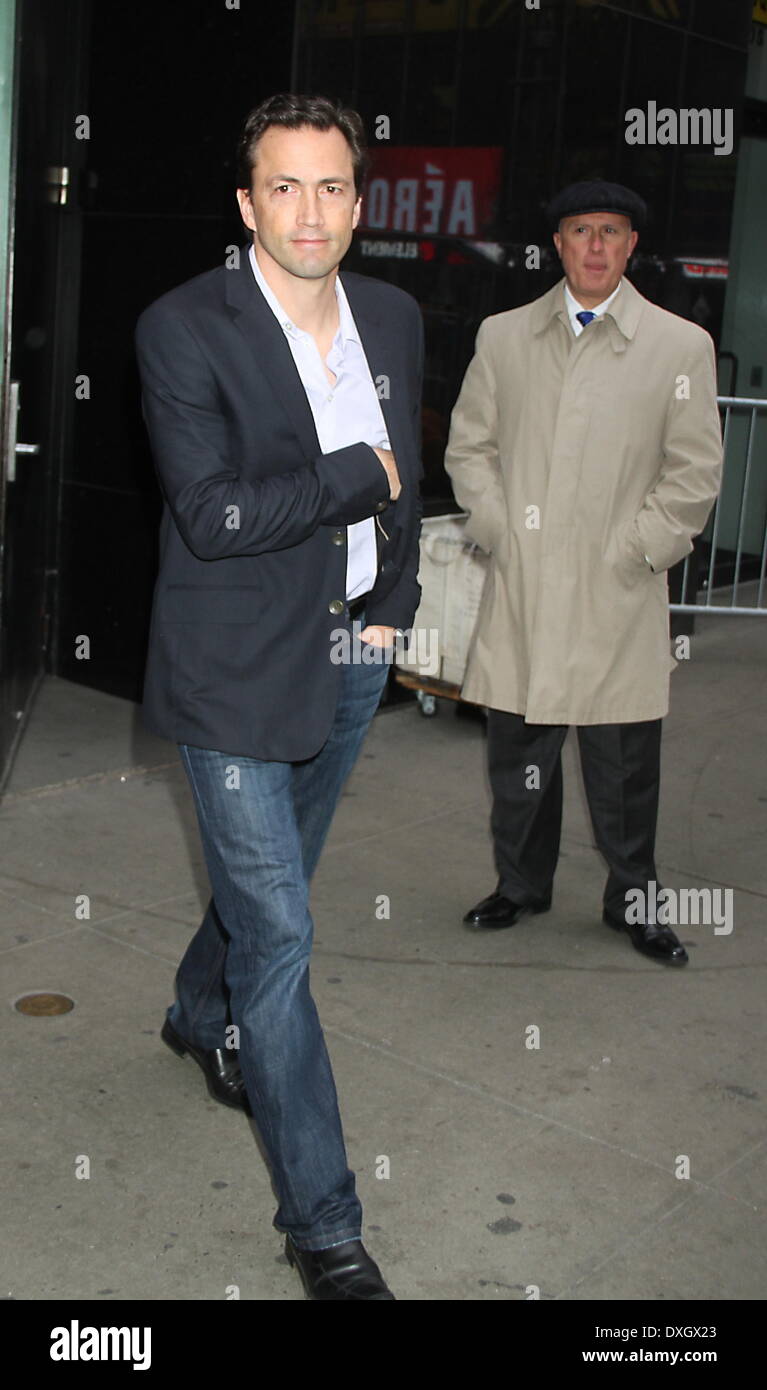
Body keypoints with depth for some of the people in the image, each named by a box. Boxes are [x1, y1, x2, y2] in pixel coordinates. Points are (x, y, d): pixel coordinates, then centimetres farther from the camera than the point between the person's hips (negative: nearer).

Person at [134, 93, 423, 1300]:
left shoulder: (394, 317, 5)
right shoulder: (184, 329, -14)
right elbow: (212, 515, -23)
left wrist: (395, 600, 9)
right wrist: (359, 477, -16)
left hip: (352, 655, 6)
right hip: (238, 667, -6)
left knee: (269, 877, 23)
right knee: (278, 929, -4)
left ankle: (201, 1017, 55)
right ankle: (322, 1224, 8)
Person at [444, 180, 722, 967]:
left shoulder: (681, 346, 1)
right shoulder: (503, 337, 9)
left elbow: (695, 471, 1)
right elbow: (469, 444, 13)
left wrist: (636, 548, -6)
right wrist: (495, 527, 1)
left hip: (618, 602, -2)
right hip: (521, 590, 2)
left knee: (623, 768, 5)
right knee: (517, 755, 11)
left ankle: (633, 902, 24)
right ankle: (521, 886, 31)